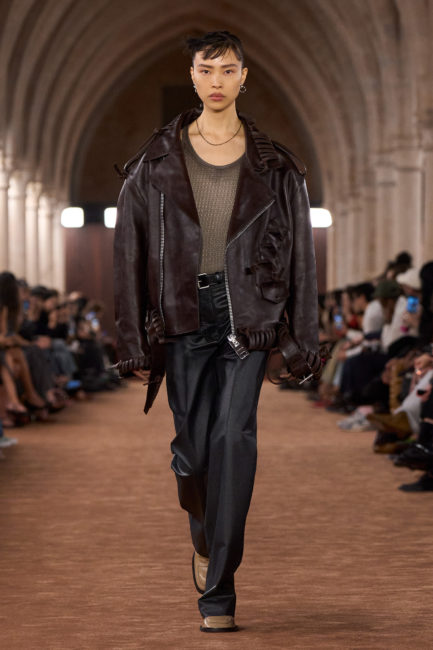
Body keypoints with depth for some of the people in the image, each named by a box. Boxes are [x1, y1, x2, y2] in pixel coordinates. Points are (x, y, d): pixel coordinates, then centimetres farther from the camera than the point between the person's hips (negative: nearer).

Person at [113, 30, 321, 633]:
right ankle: (207, 542, 38)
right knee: (193, 445, 4)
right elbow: (130, 253, 4)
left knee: (234, 438, -13)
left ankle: (218, 591, -10)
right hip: (184, 312, 1)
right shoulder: (156, 161, 4)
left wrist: (302, 341, 2)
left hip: (247, 311, -1)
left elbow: (299, 253, 7)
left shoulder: (275, 165, 5)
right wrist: (135, 342, 0)